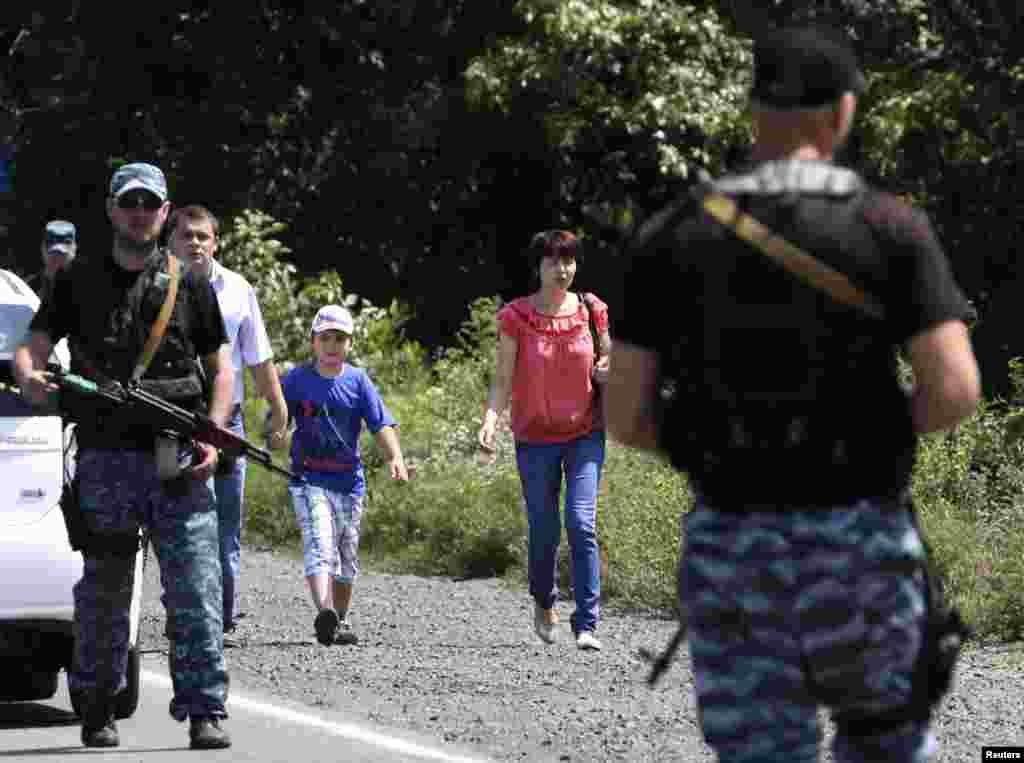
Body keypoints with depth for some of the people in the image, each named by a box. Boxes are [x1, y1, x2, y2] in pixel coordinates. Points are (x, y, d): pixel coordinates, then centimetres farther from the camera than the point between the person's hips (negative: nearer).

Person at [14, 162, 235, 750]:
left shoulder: (190, 286, 11)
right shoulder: (79, 282, 12)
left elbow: (221, 369, 12)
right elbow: (33, 346, 6)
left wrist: (212, 436, -4)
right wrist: (30, 377, -19)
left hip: (178, 460, 0)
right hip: (106, 458, 1)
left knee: (195, 590, -8)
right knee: (104, 592, 5)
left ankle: (206, 712, -9)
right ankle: (97, 710, 17)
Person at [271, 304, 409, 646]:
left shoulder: (358, 381, 4)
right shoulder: (297, 379, 2)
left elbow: (381, 425, -3)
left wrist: (395, 458, -20)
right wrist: (275, 440, -20)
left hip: (349, 480, 3)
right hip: (308, 479, -3)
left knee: (346, 555, 12)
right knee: (319, 543, -21)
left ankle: (340, 620, 29)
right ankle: (324, 614, -38)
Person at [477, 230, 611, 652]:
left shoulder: (591, 310, 0)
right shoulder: (516, 317, -5)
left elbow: (607, 360, 14)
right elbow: (503, 380, -3)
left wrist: (607, 372, -10)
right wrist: (489, 421, -19)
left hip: (585, 434, 0)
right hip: (535, 438, 0)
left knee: (581, 522, -13)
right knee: (544, 531, 4)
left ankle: (586, 625, -12)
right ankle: (544, 601, 35)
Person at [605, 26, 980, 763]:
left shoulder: (672, 239, 0)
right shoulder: (891, 228, -7)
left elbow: (625, 413, 0)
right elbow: (955, 390, -14)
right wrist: (875, 431, 10)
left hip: (730, 554, 2)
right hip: (854, 555, -2)